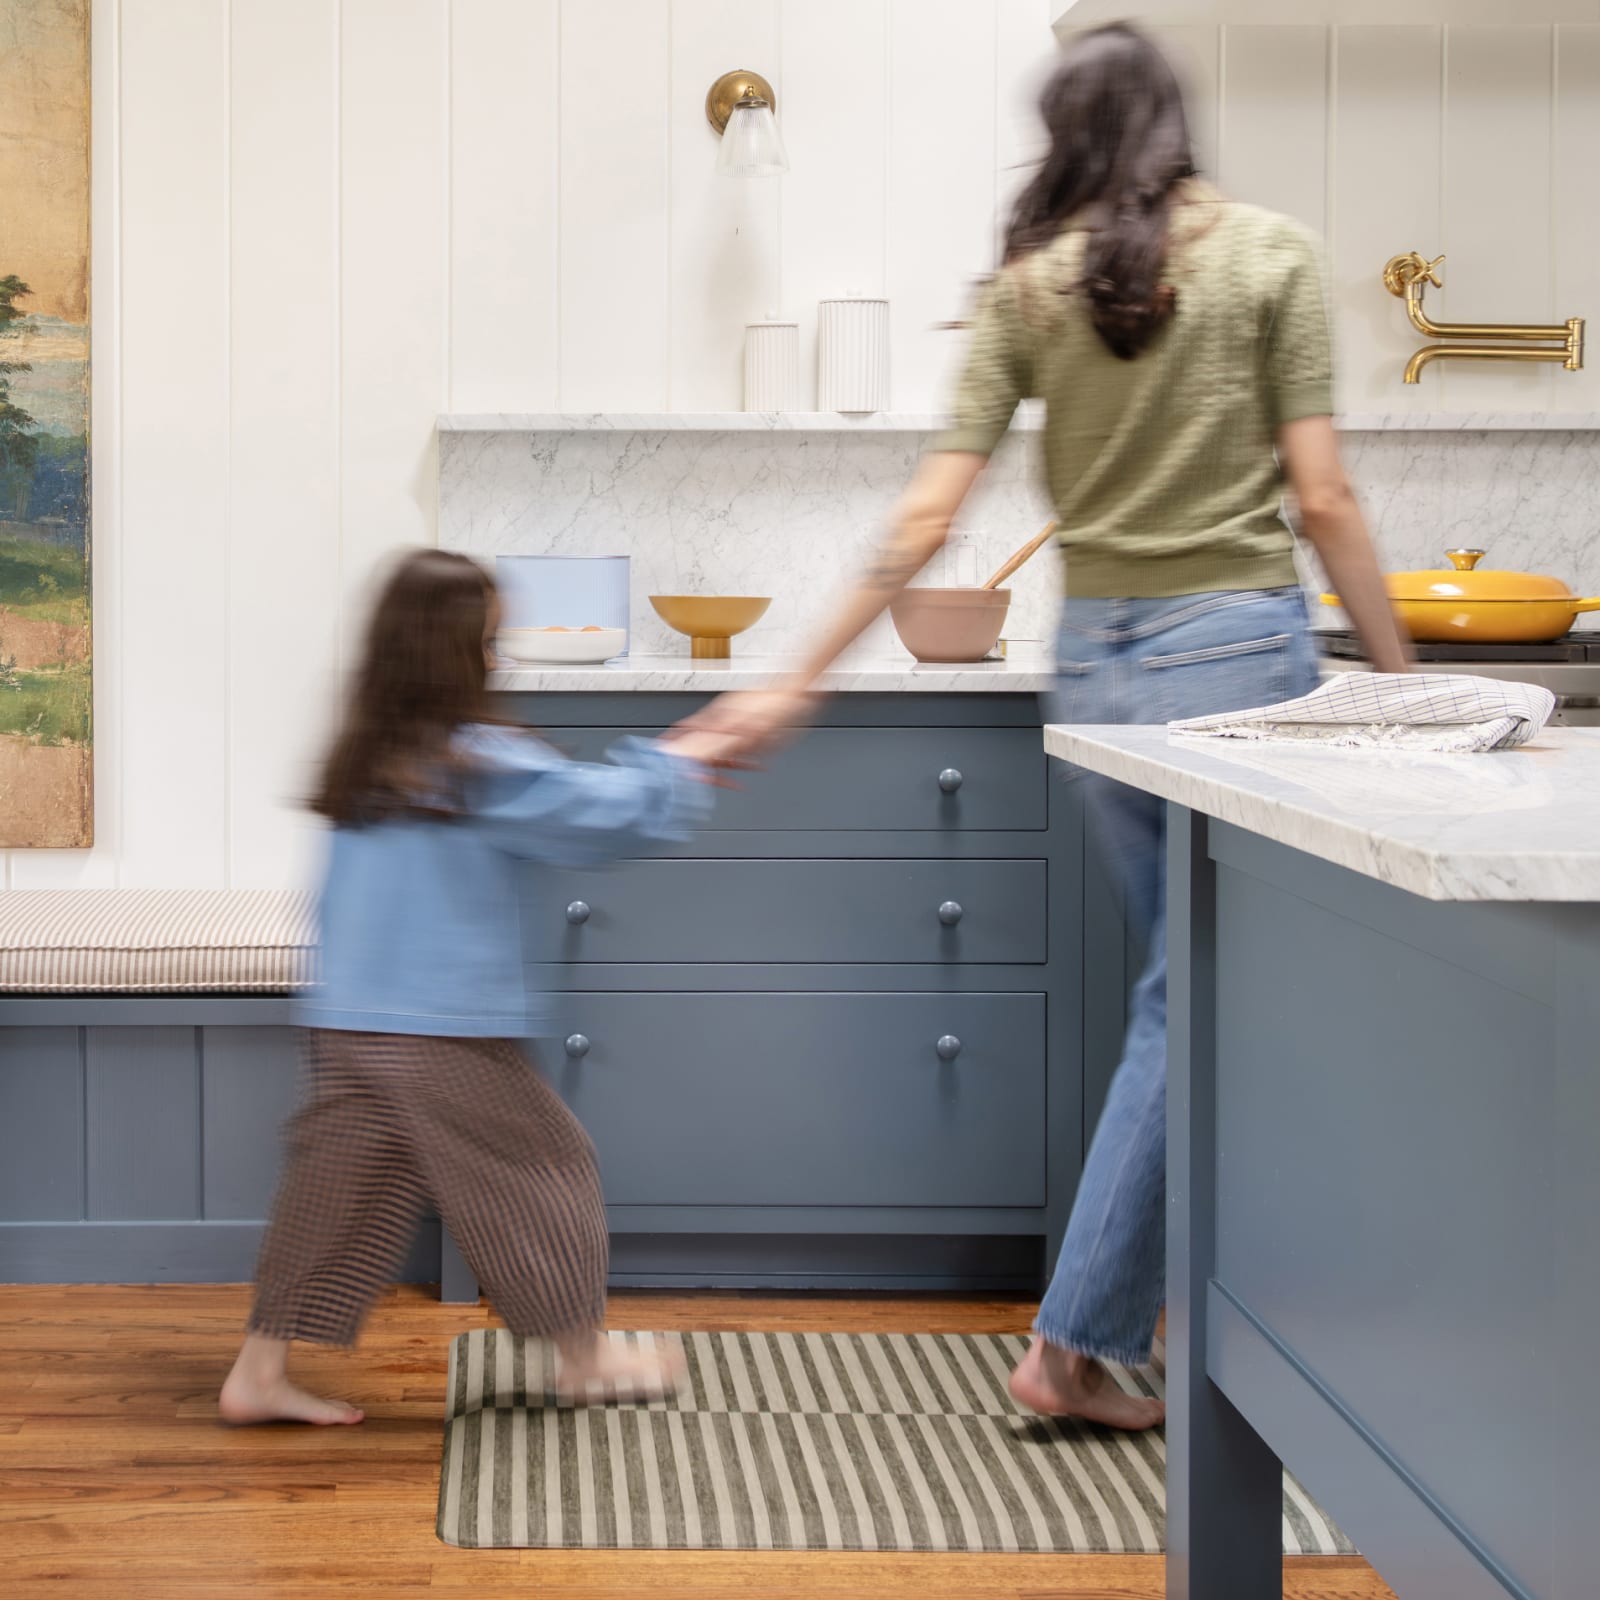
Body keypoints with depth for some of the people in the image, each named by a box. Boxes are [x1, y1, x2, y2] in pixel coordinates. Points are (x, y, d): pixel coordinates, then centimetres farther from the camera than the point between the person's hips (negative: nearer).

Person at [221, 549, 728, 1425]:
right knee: (539, 1167, 10)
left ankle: (258, 1374, 10)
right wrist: (670, 766, 11)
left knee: (338, 1190, 10)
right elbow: (600, 816, -8)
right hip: (446, 1035, -7)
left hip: (346, 1025, 7)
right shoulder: (480, 767, -15)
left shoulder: (360, 762, 8)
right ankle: (585, 1357, 24)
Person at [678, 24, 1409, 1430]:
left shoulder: (1030, 288, 5)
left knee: (1200, 992, 18)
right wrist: (1399, 675, 2)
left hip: (1099, 658, 4)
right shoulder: (1269, 256, -2)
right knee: (1195, 1005, 1)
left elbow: (928, 517, 0)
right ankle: (1079, 1341, 2)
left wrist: (801, 682, 5)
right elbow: (1321, 495, -6)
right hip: (1239, 647, -4)